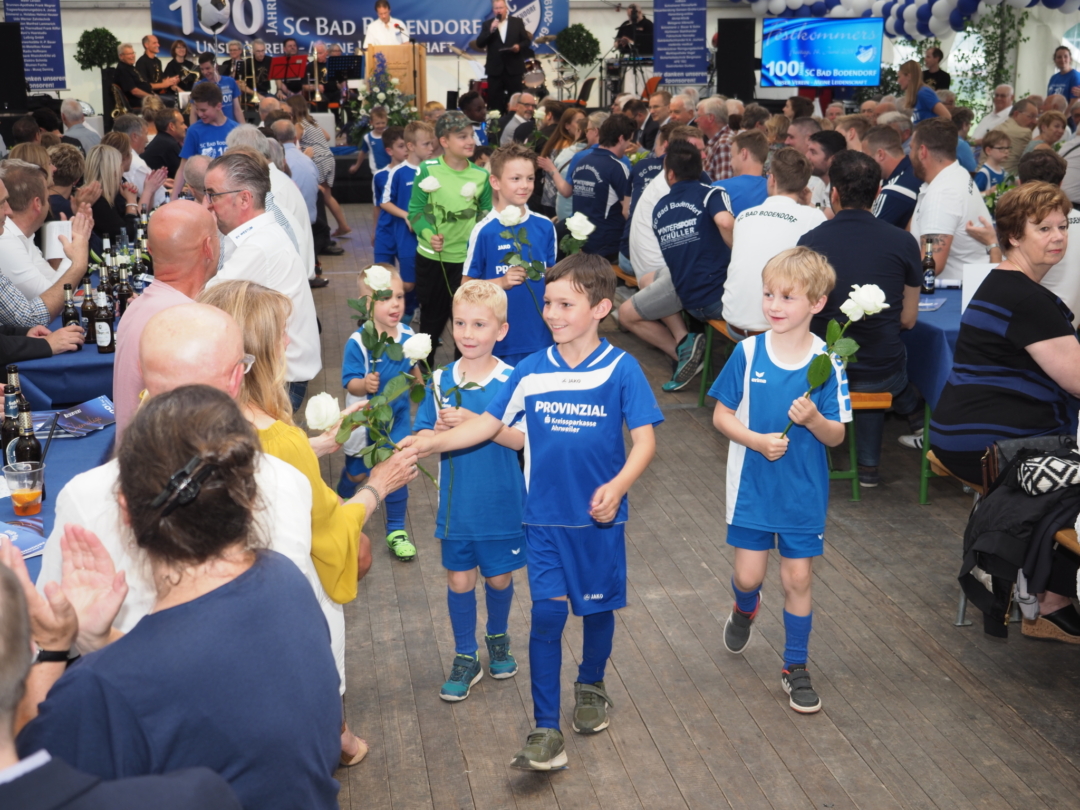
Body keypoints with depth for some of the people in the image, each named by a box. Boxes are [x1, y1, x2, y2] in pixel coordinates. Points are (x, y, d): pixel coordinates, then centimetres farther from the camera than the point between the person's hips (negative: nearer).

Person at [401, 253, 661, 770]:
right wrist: (433, 442, -9)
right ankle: (545, 731, 1)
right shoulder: (532, 369, -1)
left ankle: (591, 685, 43)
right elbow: (490, 424, 3)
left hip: (599, 515, -1)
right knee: (547, 611, -4)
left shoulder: (620, 369, -10)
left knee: (598, 606, 15)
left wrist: (617, 485, -26)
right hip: (545, 516, 1)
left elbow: (645, 440, -10)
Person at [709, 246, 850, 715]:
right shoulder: (748, 353, -8)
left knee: (798, 578, 7)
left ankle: (796, 668, 25)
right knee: (749, 574, 5)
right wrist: (756, 440, -19)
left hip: (804, 490, 0)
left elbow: (836, 436, -6)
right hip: (752, 484, 0)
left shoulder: (827, 363, -9)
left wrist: (813, 419, -27)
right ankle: (745, 608, 43)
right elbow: (721, 415, -3)